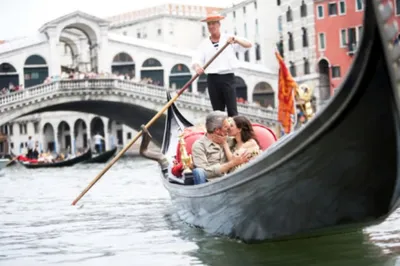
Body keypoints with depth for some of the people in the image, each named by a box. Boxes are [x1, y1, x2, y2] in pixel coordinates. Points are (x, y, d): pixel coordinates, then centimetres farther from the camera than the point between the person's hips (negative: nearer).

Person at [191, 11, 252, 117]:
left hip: (228, 77, -2)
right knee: (217, 111, 4)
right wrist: (197, 67, -24)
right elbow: (196, 59, 0)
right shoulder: (204, 44, 12)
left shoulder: (229, 39, 9)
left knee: (232, 110, -8)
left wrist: (236, 40, -19)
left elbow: (248, 45, 0)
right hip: (212, 79, 2)